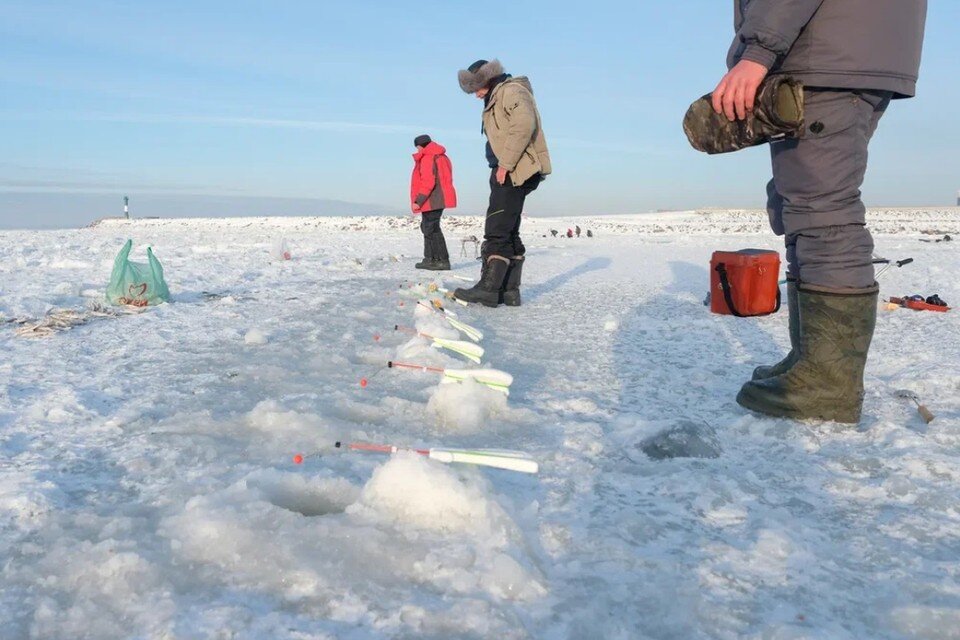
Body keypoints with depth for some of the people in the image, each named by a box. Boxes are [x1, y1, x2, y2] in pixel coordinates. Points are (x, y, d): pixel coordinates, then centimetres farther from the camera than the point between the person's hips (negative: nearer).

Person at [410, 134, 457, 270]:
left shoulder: (427, 158, -12)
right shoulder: (441, 157, 19)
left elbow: (428, 182, -21)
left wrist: (418, 201, -20)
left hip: (431, 201, -10)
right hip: (439, 199, 11)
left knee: (431, 229, -9)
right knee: (428, 227, 17)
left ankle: (443, 260, -10)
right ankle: (430, 259, 21)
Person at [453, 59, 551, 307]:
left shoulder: (511, 90, -6)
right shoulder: (495, 99, 25)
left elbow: (524, 125, -22)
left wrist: (505, 164, -22)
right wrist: (501, 166, 7)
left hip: (516, 172, -11)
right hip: (508, 172, 11)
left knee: (497, 230, -14)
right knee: (508, 232, 9)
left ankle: (488, 288, -16)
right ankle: (509, 290, 11)